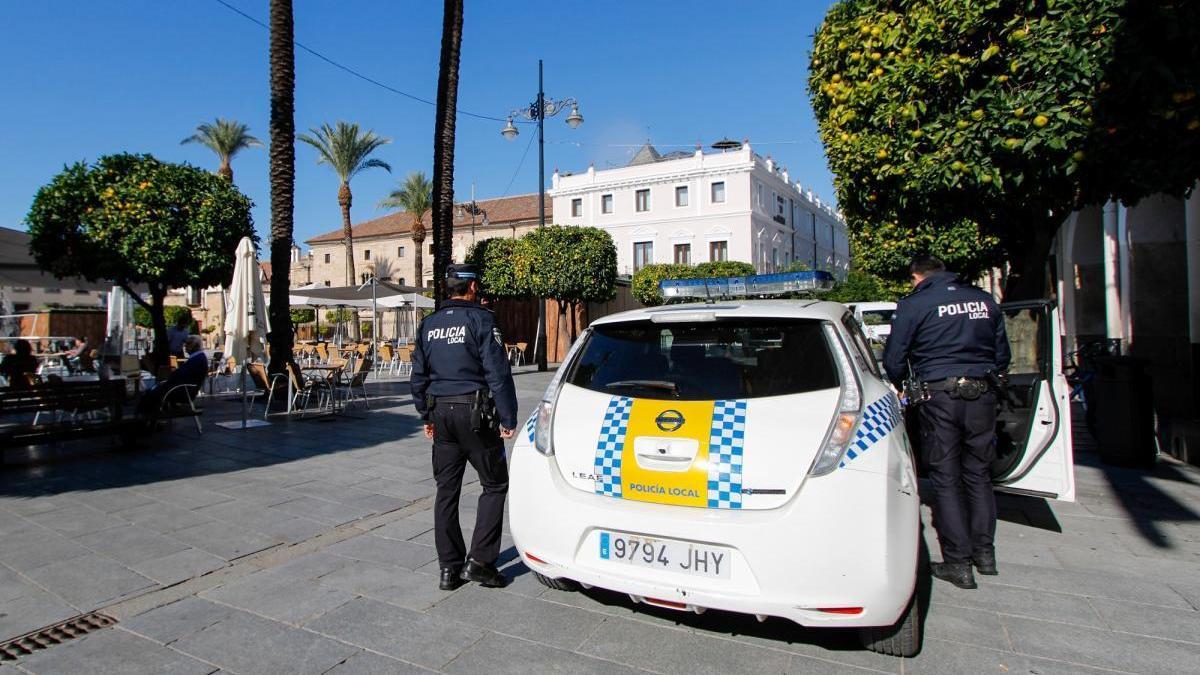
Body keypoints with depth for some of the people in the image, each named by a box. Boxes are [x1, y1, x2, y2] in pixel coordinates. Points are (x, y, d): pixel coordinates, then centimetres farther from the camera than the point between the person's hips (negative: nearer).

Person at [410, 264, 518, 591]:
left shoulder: (428, 325, 10)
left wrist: (427, 416, 24)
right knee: (494, 485, 7)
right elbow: (498, 374, -13)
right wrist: (508, 420, -7)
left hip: (441, 415, 6)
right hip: (474, 412, -6)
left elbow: (419, 376, 15)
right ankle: (479, 561, 4)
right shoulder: (480, 320, -9)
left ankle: (449, 568, 17)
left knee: (447, 490, 12)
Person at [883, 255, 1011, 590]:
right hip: (982, 396, 5)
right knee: (979, 474, 15)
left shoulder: (913, 304, -4)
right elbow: (1002, 353, 20)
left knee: (946, 479, 2)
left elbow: (893, 359, -2)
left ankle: (958, 562, 5)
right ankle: (984, 553, 23)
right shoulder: (984, 300, 12)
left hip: (939, 396, -5)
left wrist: (902, 388, 17)